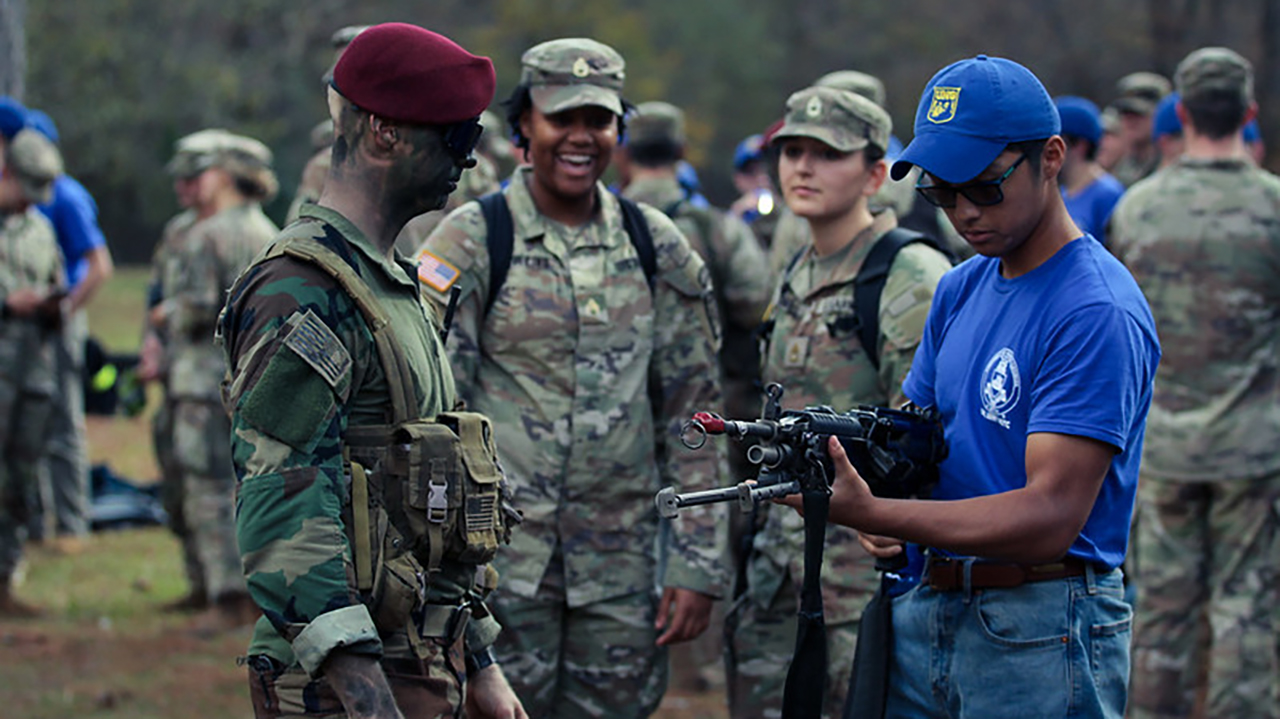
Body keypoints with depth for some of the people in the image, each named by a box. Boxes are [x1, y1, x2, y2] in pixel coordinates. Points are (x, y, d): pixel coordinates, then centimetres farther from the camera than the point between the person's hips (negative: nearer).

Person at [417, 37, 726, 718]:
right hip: (500, 564, -3)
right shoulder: (471, 241, -3)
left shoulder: (656, 247, 8)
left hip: (621, 574, 3)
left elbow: (691, 411, 11)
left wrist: (697, 565, 5)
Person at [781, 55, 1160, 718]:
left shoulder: (1097, 311, -15)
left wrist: (870, 512, -31)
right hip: (924, 616, 7)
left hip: (1041, 634, -7)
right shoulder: (960, 290, 13)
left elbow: (1050, 518, -23)